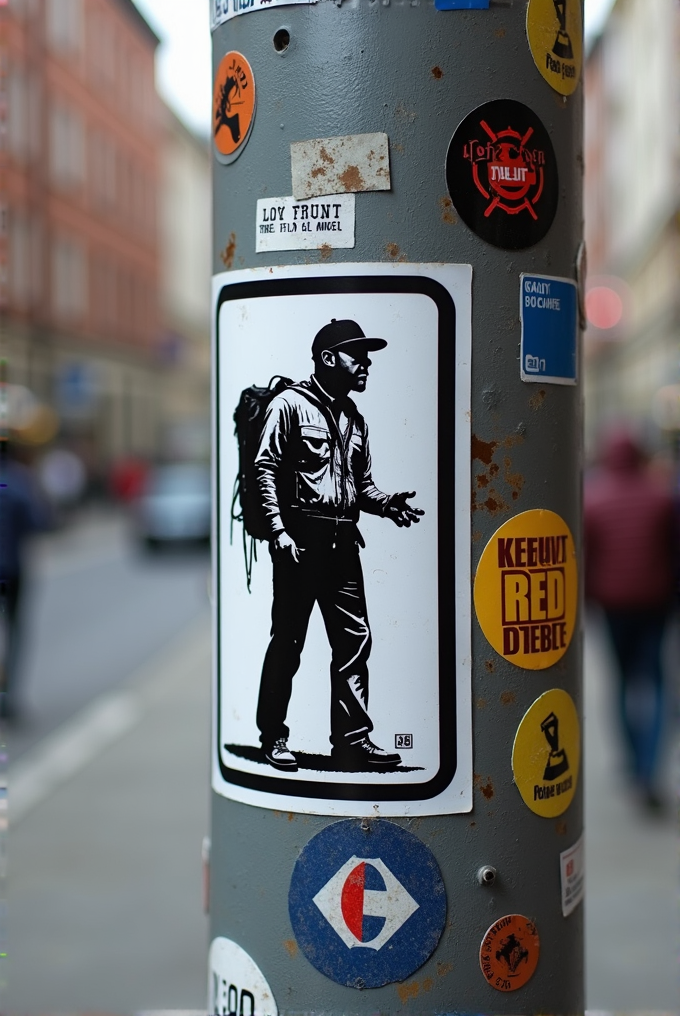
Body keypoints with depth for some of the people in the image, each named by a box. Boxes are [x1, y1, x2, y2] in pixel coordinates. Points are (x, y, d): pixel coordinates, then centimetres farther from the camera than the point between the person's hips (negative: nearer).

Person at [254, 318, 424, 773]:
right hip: (301, 538, -7)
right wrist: (279, 530, -16)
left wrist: (387, 504, 1)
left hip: (343, 543, 7)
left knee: (355, 638, 3)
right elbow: (265, 468, -8)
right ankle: (274, 737, 13)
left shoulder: (355, 418, 19)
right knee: (288, 640, 1)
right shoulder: (290, 404, -2)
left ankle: (353, 739, 9)